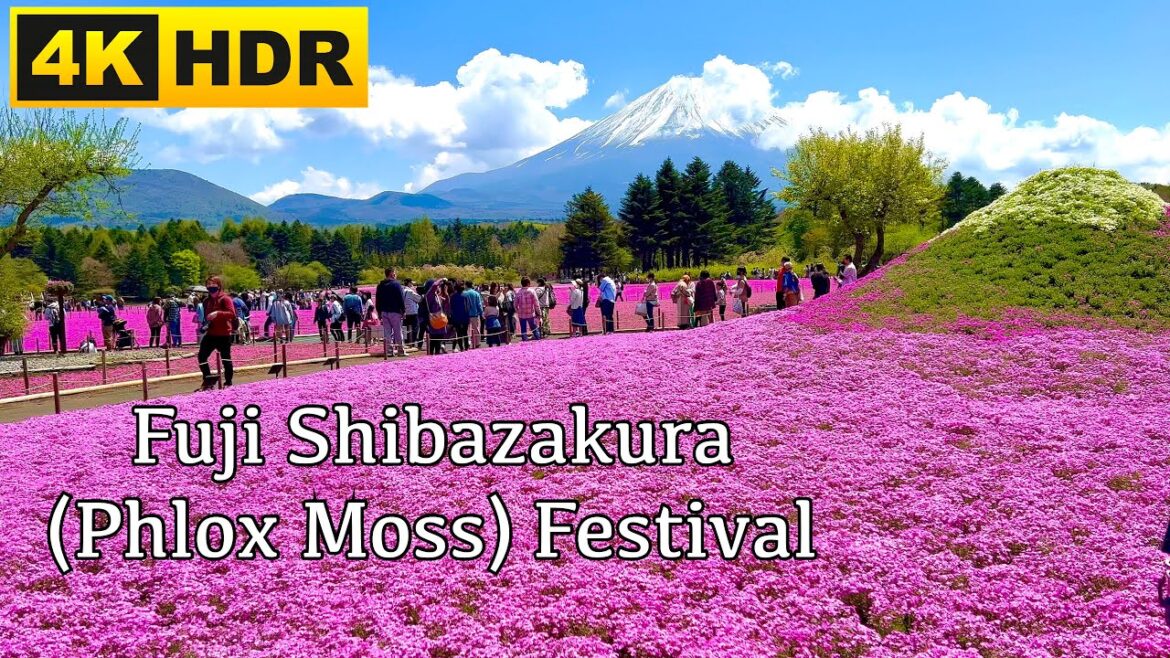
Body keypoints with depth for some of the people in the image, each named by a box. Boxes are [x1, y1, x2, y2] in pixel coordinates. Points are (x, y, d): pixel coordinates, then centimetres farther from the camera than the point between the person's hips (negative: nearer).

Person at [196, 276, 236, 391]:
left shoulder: (225, 299, -9)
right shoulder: (207, 301, 12)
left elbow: (232, 313, -23)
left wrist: (218, 313, -35)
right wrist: (206, 324, 8)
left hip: (224, 335, -6)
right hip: (211, 334, 7)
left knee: (225, 358, 2)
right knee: (202, 356, 1)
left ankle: (228, 382, 14)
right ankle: (208, 380, 11)